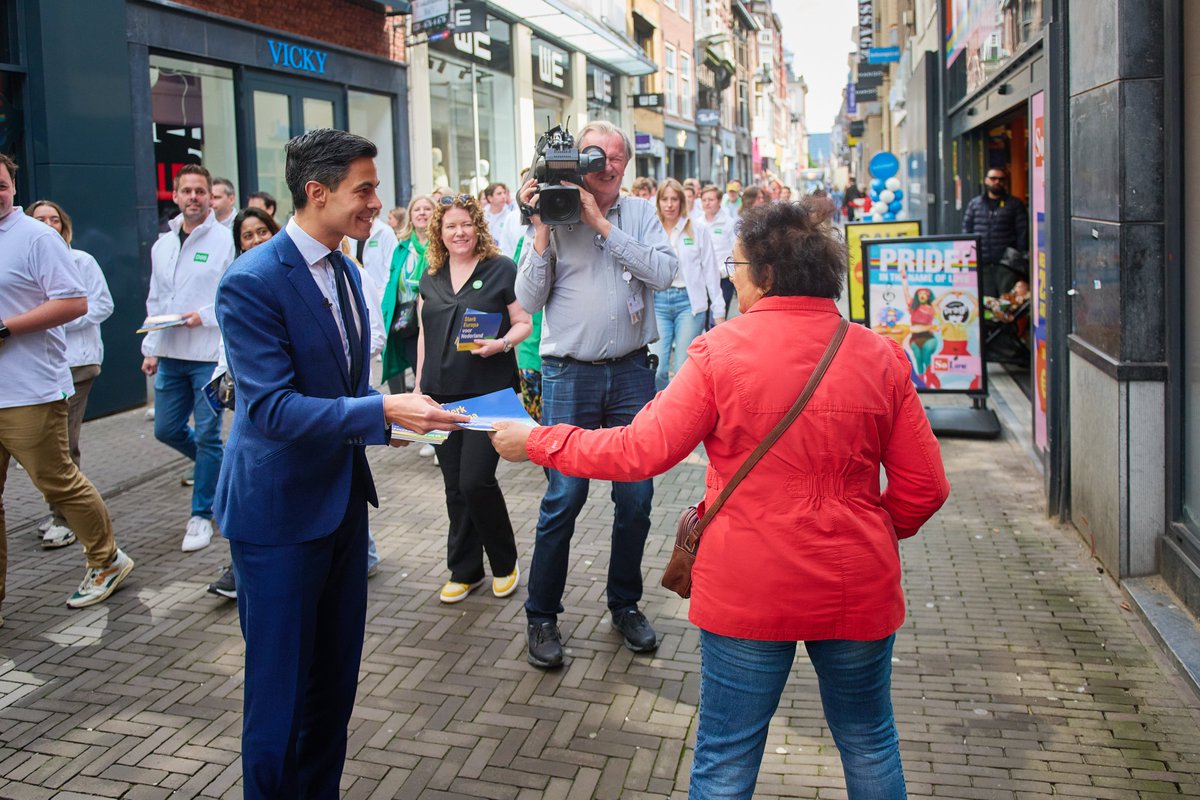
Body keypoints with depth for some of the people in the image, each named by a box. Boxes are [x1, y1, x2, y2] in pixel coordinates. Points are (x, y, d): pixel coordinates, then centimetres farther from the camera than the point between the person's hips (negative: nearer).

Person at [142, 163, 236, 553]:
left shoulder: (225, 240, -7)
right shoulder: (162, 245, 12)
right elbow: (155, 301, 17)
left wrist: (205, 316, -19)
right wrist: (151, 349, 13)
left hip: (210, 355, -6)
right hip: (171, 355, 7)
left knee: (207, 435, 1)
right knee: (166, 429, 12)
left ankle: (201, 514, 13)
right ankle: (218, 466, 37)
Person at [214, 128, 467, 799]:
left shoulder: (344, 271, 8)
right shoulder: (252, 282, -19)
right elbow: (270, 407, -26)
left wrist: (393, 411, 0)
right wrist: (382, 411, -32)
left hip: (343, 498, 8)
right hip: (280, 510, -8)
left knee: (337, 676, 18)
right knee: (281, 688, 4)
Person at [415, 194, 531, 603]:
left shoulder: (501, 269, -2)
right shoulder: (431, 277, 13)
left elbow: (523, 323, -1)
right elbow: (425, 335, 17)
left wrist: (501, 343, -21)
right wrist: (419, 386, 14)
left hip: (489, 392, -5)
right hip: (442, 395, 5)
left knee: (476, 480, -10)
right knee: (455, 487, 9)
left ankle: (505, 563, 13)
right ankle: (464, 572, 22)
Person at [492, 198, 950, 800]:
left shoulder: (723, 350, -13)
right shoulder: (879, 356, -4)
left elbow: (640, 452, -13)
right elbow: (925, 486, -2)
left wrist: (535, 443, -1)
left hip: (748, 592, -2)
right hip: (859, 590, 3)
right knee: (870, 748, 21)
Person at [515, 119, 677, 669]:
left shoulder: (640, 213, 8)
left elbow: (664, 273, -10)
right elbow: (529, 300, -3)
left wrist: (601, 223, -13)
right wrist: (542, 228, -12)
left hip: (632, 372, 2)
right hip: (569, 375, -2)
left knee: (636, 496, 8)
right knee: (564, 497, -2)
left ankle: (625, 604, 26)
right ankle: (541, 615, 13)